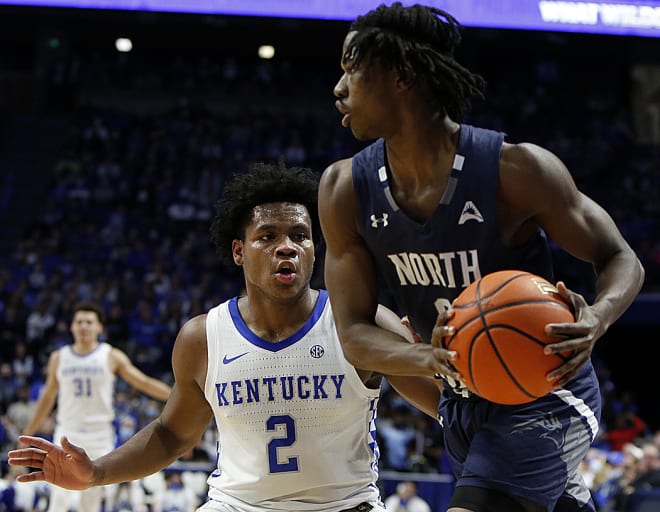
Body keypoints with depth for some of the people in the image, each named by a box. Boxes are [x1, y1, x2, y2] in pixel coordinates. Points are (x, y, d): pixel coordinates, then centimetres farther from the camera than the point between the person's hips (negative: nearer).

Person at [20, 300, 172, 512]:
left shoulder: (112, 357, 0)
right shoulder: (59, 358, 6)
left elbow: (144, 382, -2)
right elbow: (47, 397, 16)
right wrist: (28, 433, 18)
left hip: (100, 436, -1)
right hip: (67, 433, 1)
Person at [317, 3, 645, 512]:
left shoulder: (516, 168, -22)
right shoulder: (345, 189, -9)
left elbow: (621, 260, -11)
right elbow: (354, 332, -9)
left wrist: (597, 320, -35)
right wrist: (429, 358, -31)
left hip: (544, 401, -6)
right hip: (463, 404, 6)